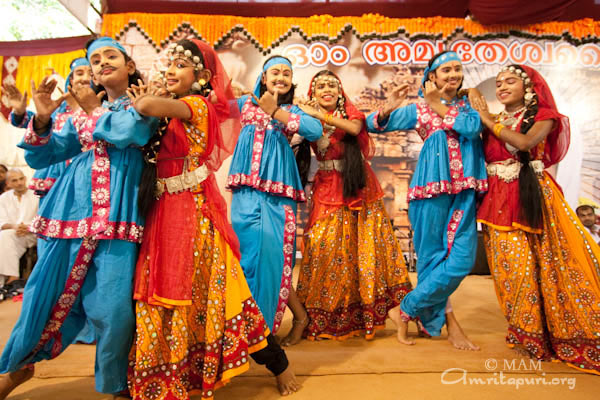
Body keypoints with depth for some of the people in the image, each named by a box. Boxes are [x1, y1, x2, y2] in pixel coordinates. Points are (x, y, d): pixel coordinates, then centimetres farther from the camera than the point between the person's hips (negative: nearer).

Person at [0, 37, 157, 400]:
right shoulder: (81, 115, 20)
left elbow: (128, 131, -14)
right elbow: (41, 156, 18)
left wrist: (95, 111, 5)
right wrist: (42, 118, 1)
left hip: (118, 215, -4)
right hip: (75, 210, 4)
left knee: (113, 305, -8)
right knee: (48, 291, 10)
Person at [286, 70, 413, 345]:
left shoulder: (350, 111, 7)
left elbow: (355, 128, -16)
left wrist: (320, 115, -16)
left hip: (359, 187, 1)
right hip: (327, 190, 0)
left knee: (370, 245, 0)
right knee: (322, 246, -8)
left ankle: (399, 311, 11)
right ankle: (305, 316, 4)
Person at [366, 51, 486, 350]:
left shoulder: (468, 105, 17)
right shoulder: (418, 109, 9)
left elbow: (474, 127, -6)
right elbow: (374, 125, 4)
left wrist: (438, 105, -4)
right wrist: (388, 108, -16)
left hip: (464, 189, 3)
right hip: (433, 185, -3)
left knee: (462, 257, -4)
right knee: (432, 255, 1)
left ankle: (408, 309, 10)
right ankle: (448, 322, 19)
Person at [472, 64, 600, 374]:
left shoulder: (543, 116, 4)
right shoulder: (492, 122, 13)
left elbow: (524, 143, -16)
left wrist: (487, 119, -7)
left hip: (532, 197, -2)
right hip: (499, 200, 3)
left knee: (543, 261, -4)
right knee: (512, 266, 0)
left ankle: (559, 333, 13)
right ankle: (528, 334, 15)